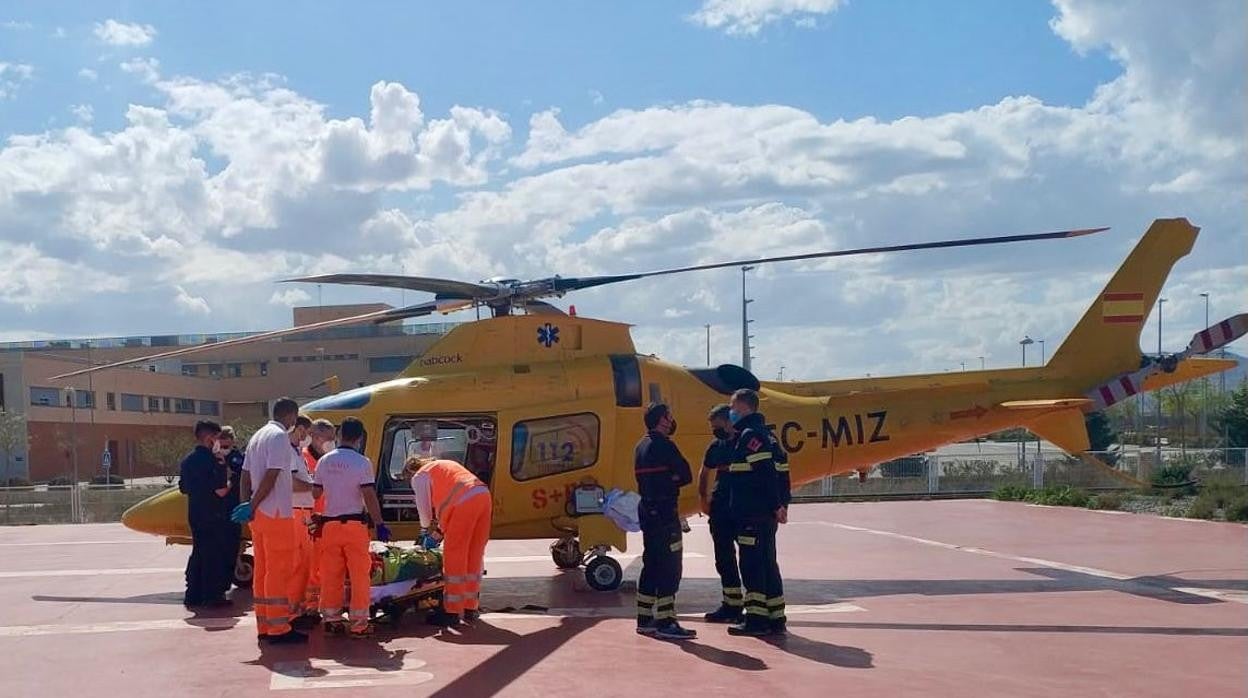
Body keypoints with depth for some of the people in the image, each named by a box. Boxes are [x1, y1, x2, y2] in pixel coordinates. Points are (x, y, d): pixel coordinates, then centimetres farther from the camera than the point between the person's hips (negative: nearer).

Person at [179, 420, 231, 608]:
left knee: (198, 553, 15)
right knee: (215, 555, 1)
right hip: (213, 516, -8)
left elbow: (183, 488, 15)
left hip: (194, 514, 8)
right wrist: (229, 483, -1)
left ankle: (193, 596, 17)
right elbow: (221, 491, -20)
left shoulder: (187, 460, 8)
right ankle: (212, 596, 4)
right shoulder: (211, 461, -17)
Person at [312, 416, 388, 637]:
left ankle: (331, 619, 15)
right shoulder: (362, 462, -9)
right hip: (355, 524, -5)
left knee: (331, 574, 10)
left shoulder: (324, 461, 6)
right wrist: (379, 524, -8)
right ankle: (358, 622, 2)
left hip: (330, 524, 5)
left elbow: (315, 493, 10)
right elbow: (369, 496, -12)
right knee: (359, 574, 1)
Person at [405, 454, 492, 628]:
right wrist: (440, 530, 35)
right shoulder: (443, 465, 35)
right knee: (474, 556, 14)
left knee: (454, 557, -2)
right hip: (484, 496, 8)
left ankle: (452, 612, -1)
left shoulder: (419, 477, 10)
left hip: (465, 503, -8)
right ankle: (471, 608, 20)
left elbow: (424, 508, 12)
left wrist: (427, 530, 30)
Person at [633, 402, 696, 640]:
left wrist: (667, 481, 1)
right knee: (670, 567, -8)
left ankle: (645, 619, 18)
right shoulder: (663, 445, -13)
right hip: (664, 511, -10)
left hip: (647, 510, 10)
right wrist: (673, 480, 4)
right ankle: (666, 623, -8)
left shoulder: (642, 445, 16)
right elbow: (686, 476, -12)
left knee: (652, 565, 14)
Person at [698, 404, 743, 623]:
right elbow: (704, 473, 26)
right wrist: (703, 498, 14)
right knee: (724, 559, 11)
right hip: (721, 509, 7)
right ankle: (731, 605, 21)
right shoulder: (716, 446, 13)